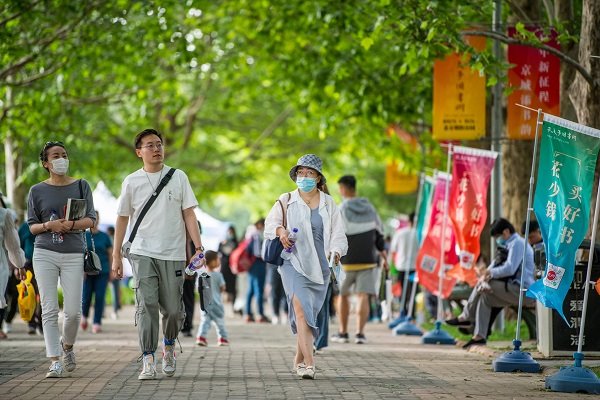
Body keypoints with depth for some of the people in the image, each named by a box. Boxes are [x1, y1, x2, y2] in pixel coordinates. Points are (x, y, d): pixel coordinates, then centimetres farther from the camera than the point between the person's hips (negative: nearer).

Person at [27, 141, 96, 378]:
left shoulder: (81, 186, 8)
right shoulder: (37, 191, 8)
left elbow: (90, 219, 4)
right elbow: (31, 226, 8)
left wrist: (71, 225, -16)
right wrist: (49, 225, -13)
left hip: (73, 254, 0)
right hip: (44, 254, 0)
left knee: (73, 311, -5)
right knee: (49, 309, -7)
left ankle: (67, 346, 25)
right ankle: (55, 362, -6)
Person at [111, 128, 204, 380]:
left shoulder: (178, 177, 7)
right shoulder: (131, 182, 7)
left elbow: (189, 213, 5)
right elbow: (122, 218, 11)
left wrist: (198, 247, -5)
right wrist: (116, 256, 6)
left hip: (173, 254, 1)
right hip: (142, 254, 0)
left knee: (173, 309, 2)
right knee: (147, 305, -12)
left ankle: (168, 346, 32)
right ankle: (148, 362, -12)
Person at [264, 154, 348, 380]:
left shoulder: (328, 204, 9)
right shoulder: (286, 201, 5)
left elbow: (338, 233, 7)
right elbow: (270, 224, 13)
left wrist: (336, 251, -14)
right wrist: (279, 230, -10)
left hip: (320, 265, 3)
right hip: (294, 262, -3)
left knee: (311, 313, 11)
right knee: (300, 307, -22)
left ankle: (299, 359, 31)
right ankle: (308, 363, -31)